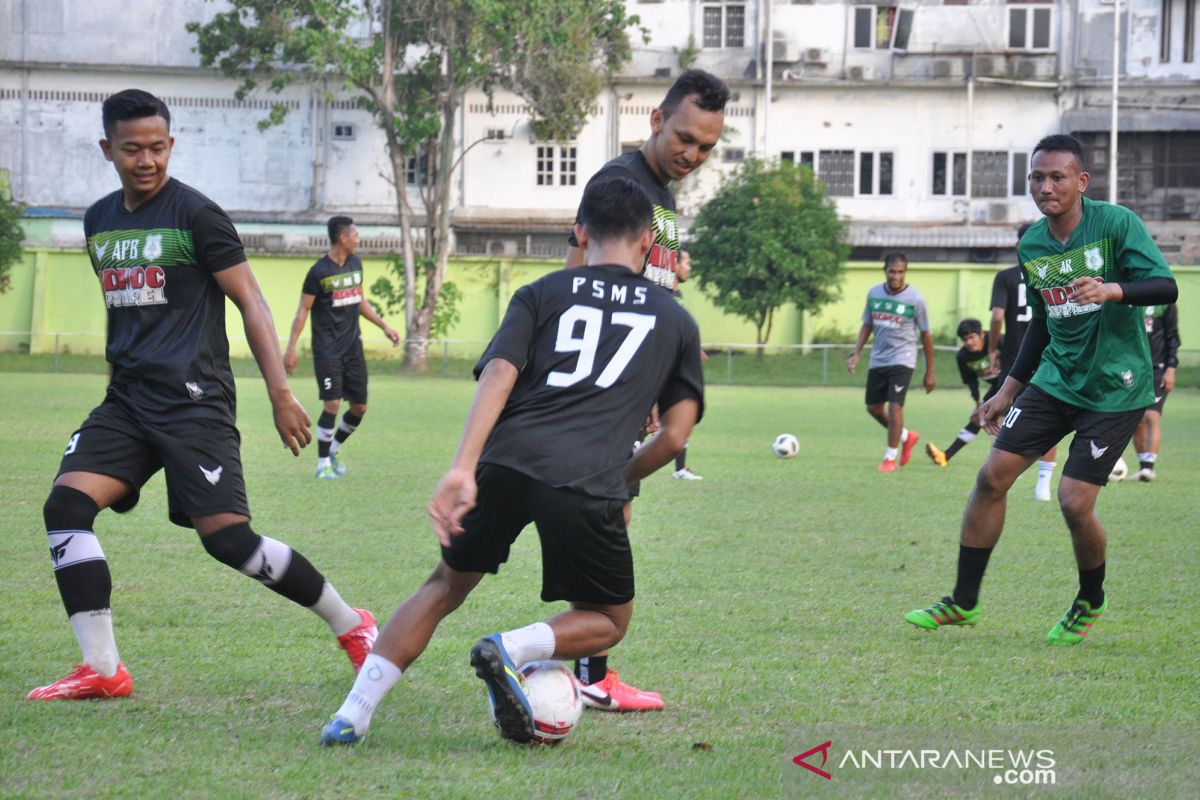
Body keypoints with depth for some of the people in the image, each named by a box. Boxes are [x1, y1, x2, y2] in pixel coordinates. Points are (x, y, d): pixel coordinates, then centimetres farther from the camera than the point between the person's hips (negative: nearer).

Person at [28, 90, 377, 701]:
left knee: (227, 536, -13)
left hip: (194, 402, -7)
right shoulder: (100, 220, 14)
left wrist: (280, 394, -13)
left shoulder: (195, 214, -7)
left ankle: (351, 627, 6)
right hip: (126, 400, 7)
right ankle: (102, 670, -10)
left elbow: (249, 300, -7)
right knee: (66, 505, -12)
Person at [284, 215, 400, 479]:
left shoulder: (355, 264, 9)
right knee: (332, 403, -12)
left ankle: (333, 451, 26)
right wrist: (291, 348, -12)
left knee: (360, 407, 6)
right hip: (327, 349, -7)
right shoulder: (319, 272, -11)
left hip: (353, 346, 7)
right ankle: (323, 464, 0)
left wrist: (384, 326, 19)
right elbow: (303, 310, -8)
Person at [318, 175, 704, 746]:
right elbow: (675, 435, 16)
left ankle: (353, 713, 6)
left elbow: (497, 377, 2)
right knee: (608, 622, 20)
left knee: (446, 585, 22)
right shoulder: (676, 321, 21)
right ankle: (512, 649, -11)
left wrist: (462, 471, -9)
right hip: (587, 484, -2)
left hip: (505, 463, 2)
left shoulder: (541, 294, 19)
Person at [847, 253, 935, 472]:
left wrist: (930, 372, -1)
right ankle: (906, 437, 34)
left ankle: (890, 458, -3)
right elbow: (867, 325, 13)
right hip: (878, 360, 5)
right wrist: (856, 353, 1)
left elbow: (925, 335, -3)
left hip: (902, 360, -5)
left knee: (895, 406, -15)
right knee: (873, 408, 10)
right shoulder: (874, 294, 1)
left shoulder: (915, 299, -10)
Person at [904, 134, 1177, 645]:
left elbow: (1165, 287, -18)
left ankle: (1090, 603, 16)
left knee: (1074, 501, -12)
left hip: (1114, 387, -6)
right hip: (1055, 379, 6)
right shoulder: (1031, 244, 6)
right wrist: (1008, 391, 20)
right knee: (992, 476, -3)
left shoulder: (1116, 224, -13)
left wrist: (1112, 289, -37)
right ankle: (964, 601, 10)